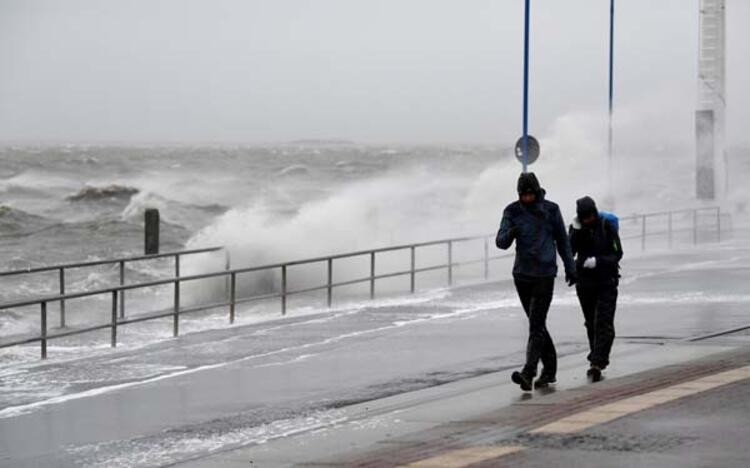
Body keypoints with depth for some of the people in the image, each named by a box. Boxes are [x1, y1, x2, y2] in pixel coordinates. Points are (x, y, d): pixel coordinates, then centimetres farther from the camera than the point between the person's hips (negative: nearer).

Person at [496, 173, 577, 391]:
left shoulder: (551, 210, 0)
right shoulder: (513, 211, 3)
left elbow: (562, 240, 10)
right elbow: (501, 242, -5)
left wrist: (570, 268, 13)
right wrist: (510, 234, -27)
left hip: (545, 274, -3)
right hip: (522, 274, 3)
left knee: (536, 325, -13)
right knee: (537, 324, 13)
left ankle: (528, 372, -22)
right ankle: (549, 369, 25)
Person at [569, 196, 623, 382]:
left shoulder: (607, 227, -7)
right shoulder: (576, 228, 1)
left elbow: (617, 254, -8)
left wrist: (597, 261, -22)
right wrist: (576, 231, -20)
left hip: (607, 282, -3)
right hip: (585, 282, 3)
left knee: (604, 324, -12)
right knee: (591, 324, 10)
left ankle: (597, 363, -18)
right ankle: (597, 361, 22)